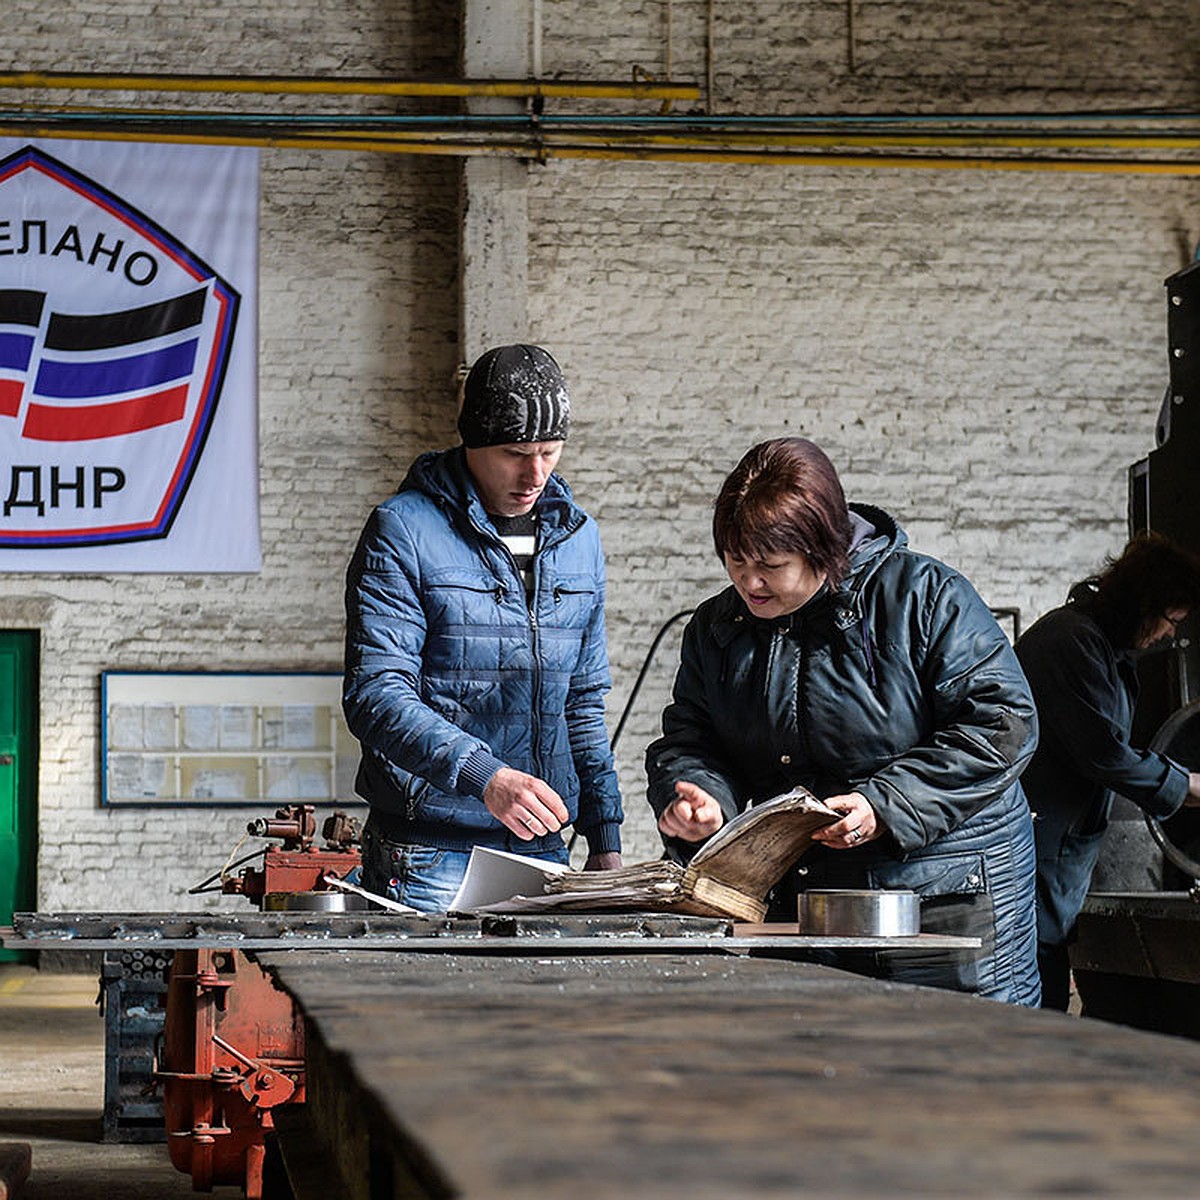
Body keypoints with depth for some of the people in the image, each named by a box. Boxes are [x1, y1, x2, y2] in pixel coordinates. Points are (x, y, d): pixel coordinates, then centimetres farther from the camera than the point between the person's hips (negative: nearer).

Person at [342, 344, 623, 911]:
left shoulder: (577, 537, 13)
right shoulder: (404, 530, -7)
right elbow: (375, 695, -16)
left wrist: (605, 840, 11)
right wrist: (484, 776, -29)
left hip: (543, 848, 5)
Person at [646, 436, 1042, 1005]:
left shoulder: (923, 596, -10)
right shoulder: (717, 628, 8)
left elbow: (1001, 722, -14)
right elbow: (689, 740, 12)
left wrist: (884, 808, -21)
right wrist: (699, 797, -14)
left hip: (946, 888, -4)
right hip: (796, 895, 5)